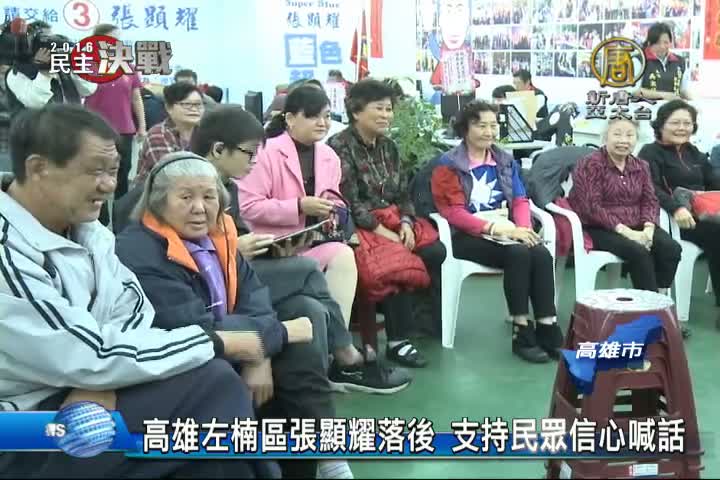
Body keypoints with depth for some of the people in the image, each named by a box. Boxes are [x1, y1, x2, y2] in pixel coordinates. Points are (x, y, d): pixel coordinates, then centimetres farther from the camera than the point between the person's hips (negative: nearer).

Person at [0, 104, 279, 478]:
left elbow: (132, 303, 4)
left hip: (81, 389, 8)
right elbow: (89, 359, -26)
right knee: (214, 384, -19)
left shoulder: (81, 223, 1)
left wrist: (104, 375, -17)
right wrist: (218, 343, -19)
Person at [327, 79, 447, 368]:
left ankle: (432, 320, 0)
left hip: (392, 224, 7)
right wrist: (381, 231, -21)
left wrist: (406, 222, -6)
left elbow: (403, 194, 15)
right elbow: (348, 201, -16)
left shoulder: (388, 147, 15)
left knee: (436, 251, -16)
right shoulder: (339, 147, -7)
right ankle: (397, 341, -22)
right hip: (359, 230, -7)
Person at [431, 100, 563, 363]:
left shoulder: (506, 161, 15)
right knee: (519, 254, -31)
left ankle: (548, 330, -24)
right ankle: (521, 333, -23)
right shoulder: (449, 164, -3)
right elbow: (453, 212, -11)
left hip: (505, 231, 5)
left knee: (542, 254, -26)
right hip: (468, 236, -5)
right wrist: (495, 228, -22)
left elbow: (520, 200, 9)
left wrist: (523, 228, -14)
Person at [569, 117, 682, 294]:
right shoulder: (591, 164, -7)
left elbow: (650, 200, 8)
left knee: (671, 248, -19)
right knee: (639, 252, -30)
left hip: (636, 227, 6)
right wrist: (624, 231, -22)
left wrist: (648, 228, -13)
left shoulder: (641, 166, 14)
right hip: (599, 228, -6)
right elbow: (592, 207, -15)